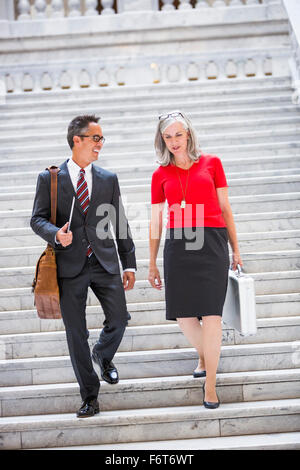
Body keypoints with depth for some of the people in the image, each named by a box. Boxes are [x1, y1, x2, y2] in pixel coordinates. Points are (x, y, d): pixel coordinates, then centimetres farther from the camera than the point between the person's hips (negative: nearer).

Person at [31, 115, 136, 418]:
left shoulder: (108, 180, 10)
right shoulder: (49, 179, 3)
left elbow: (119, 223, 11)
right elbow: (37, 219, 1)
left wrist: (129, 264, 8)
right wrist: (56, 234, -20)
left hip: (105, 262, 2)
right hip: (69, 266, -2)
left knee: (119, 319, -2)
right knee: (75, 333, 3)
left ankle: (103, 355, 33)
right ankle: (90, 396, 16)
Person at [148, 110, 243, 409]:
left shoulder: (211, 163, 7)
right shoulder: (161, 175, 10)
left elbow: (225, 208, 11)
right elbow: (156, 221, 13)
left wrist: (235, 249, 10)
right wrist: (152, 264, 14)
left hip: (212, 241, -2)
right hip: (177, 245, 2)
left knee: (211, 313, -7)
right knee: (183, 314, 2)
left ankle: (210, 383, 4)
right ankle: (204, 357, 33)